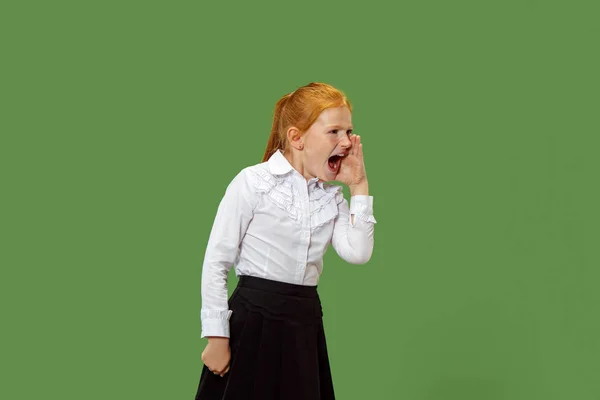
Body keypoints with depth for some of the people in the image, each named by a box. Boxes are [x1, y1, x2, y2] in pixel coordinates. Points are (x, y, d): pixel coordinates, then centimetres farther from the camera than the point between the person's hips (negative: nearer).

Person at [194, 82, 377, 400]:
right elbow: (216, 263, -8)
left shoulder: (332, 197, 8)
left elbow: (357, 254, -7)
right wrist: (217, 337, -10)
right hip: (254, 321, -5)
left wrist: (359, 187, -3)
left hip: (305, 325, 6)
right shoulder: (253, 183, -10)